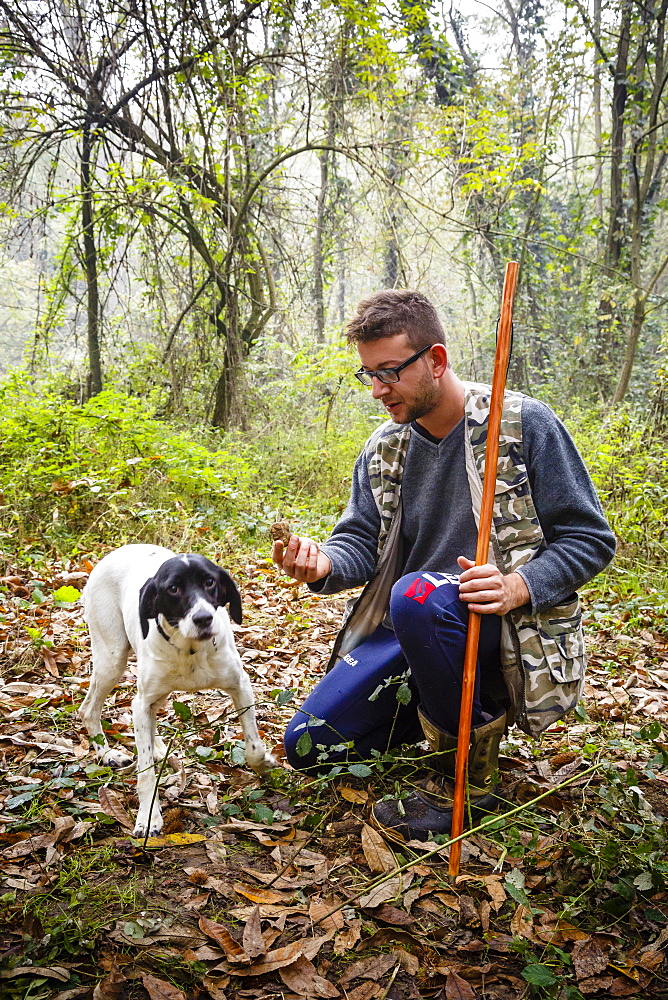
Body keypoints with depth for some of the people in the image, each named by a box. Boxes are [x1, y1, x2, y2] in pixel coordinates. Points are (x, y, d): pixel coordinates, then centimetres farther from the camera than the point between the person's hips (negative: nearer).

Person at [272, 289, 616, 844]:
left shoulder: (525, 423, -9)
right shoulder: (383, 450, 7)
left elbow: (591, 539, -8)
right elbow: (361, 546, 3)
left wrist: (519, 587, -26)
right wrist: (323, 564, -21)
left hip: (510, 630, -5)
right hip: (411, 631, 6)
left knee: (417, 596, -38)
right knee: (310, 745, -2)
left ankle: (468, 777, -14)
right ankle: (464, 711, 18)